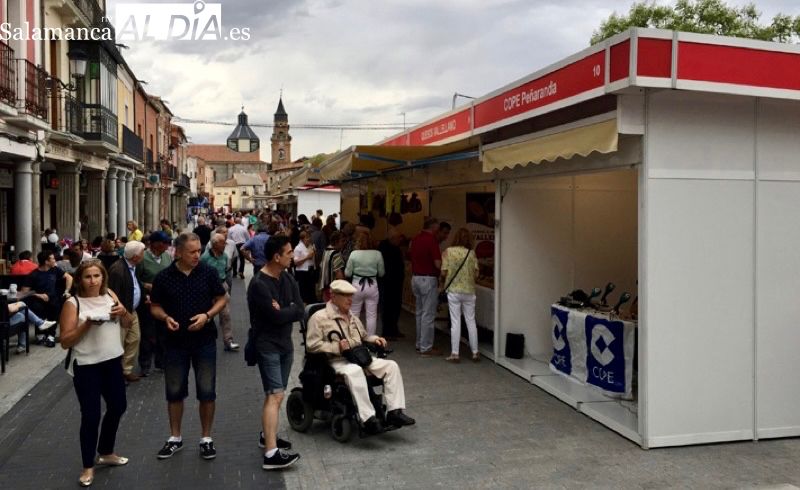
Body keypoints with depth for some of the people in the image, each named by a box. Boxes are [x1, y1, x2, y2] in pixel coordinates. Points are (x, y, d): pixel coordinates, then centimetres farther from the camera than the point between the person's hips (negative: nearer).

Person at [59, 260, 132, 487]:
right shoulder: (73, 303, -12)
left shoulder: (110, 295, 3)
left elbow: (127, 325, 11)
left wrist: (123, 312, -10)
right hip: (87, 366, -6)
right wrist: (87, 324, -25)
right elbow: (65, 341, -13)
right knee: (91, 416, -2)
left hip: (113, 361, 6)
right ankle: (88, 466, 16)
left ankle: (105, 453, 39)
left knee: (118, 407, 17)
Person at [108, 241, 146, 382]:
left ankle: (127, 370, 27)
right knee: (118, 345, 3)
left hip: (132, 311, 9)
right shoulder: (117, 270, -26)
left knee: (135, 339, 14)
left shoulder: (133, 266, 2)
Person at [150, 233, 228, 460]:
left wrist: (207, 315, -15)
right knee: (174, 392, 11)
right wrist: (166, 318, -17)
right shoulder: (163, 277, -4)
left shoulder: (208, 272, -5)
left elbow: (222, 299, 3)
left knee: (207, 391, 4)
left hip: (205, 340, 0)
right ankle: (175, 438, 28)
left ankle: (206, 438, 20)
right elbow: (155, 306, 5)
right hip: (176, 342, 1)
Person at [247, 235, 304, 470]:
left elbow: (300, 311, -2)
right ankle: (271, 454, -17)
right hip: (267, 345, -8)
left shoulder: (288, 279, 5)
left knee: (278, 394, 16)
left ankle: (267, 435, 33)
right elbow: (277, 317, -23)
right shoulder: (258, 284, -19)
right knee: (274, 395, -15)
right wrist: (288, 310, -6)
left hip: (286, 343, 8)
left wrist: (282, 311, -16)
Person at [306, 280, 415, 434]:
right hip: (335, 362, -7)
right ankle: (368, 418, -40)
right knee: (354, 371, -41)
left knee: (391, 365, -13)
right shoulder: (319, 317, -1)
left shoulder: (353, 318, 25)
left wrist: (375, 339, 15)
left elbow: (364, 336, 38)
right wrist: (337, 347, -17)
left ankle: (394, 411, -16)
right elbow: (312, 345, -9)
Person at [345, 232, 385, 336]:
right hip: (372, 286, 0)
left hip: (357, 285, 0)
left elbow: (348, 273, -4)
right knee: (372, 315, 8)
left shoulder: (354, 254, -8)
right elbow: (381, 273, 4)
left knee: (354, 314, 13)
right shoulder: (377, 254, -6)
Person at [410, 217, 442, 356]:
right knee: (428, 315, -3)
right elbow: (438, 264, -18)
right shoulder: (432, 240, -15)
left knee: (420, 313, 16)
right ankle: (426, 347, 0)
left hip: (416, 278, 9)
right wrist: (443, 258, 1)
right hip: (428, 279, -9)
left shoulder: (415, 239, 10)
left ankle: (420, 343, 23)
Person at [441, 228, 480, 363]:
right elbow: (476, 274, -2)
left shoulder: (448, 251, -7)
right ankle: (475, 353, 15)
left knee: (455, 322, 3)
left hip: (453, 291, -1)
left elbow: (444, 273, -8)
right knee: (471, 321, 11)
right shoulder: (471, 253, -2)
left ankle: (454, 354, 5)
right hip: (469, 291, 2)